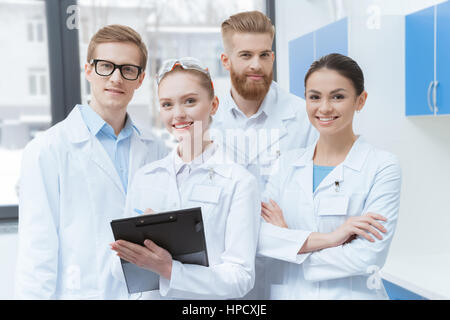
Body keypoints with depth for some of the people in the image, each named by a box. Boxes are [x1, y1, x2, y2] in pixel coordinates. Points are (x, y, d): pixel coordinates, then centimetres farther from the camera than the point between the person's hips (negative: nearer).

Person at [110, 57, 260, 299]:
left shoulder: (239, 182, -6)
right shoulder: (145, 177, 6)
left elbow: (240, 278, -11)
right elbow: (121, 270, 6)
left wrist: (168, 269, -21)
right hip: (151, 296, 3)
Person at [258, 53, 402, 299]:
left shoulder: (383, 166, -9)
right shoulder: (288, 164, 2)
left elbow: (368, 256, -18)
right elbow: (256, 235, -9)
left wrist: (287, 238, -11)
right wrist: (326, 238, -21)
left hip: (351, 293, -3)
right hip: (287, 292, 4)